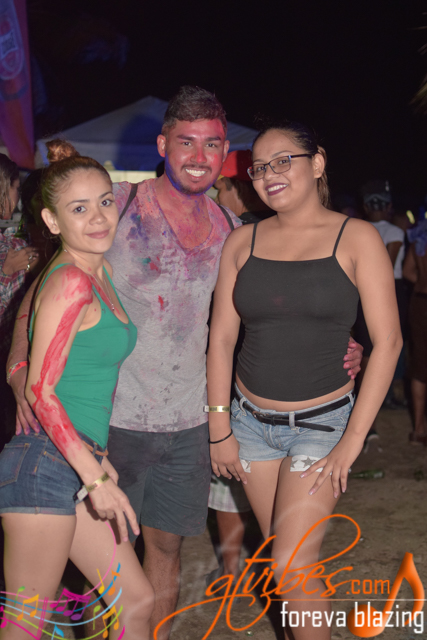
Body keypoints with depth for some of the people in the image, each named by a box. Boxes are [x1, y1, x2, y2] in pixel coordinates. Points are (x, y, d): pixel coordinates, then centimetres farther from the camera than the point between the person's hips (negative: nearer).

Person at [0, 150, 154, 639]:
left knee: (136, 600, 14)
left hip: (78, 464, 9)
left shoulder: (99, 273, 11)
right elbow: (40, 390, -18)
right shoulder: (71, 281, -16)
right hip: (46, 465, -9)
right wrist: (96, 477, -20)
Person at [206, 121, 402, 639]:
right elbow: (221, 338, 4)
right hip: (251, 421, 4)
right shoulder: (243, 242, 3)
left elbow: (387, 341, -9)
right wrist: (219, 430, 1)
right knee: (281, 554, 11)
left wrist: (353, 441, -12)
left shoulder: (356, 238, -7)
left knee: (290, 565, -10)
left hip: (322, 422, -3)